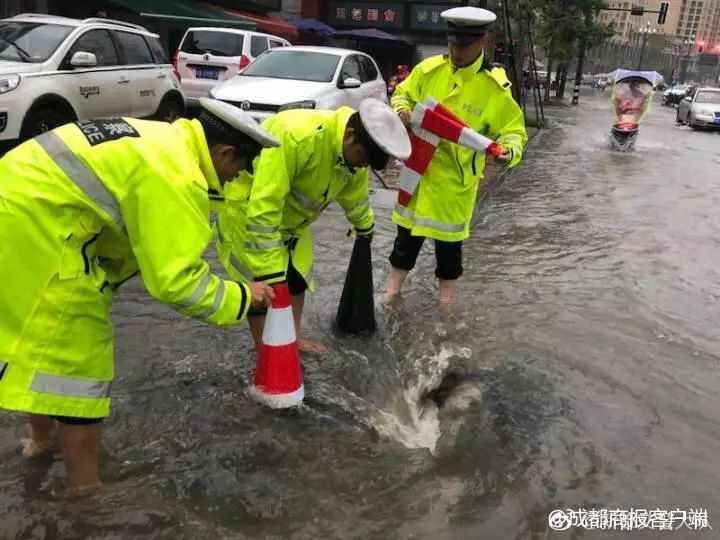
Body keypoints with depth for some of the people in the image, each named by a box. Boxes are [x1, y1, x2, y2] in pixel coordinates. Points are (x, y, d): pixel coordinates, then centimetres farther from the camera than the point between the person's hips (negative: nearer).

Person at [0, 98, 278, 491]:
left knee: (38, 339, 25)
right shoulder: (176, 178, -19)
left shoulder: (162, 140, 11)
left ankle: (43, 437, 47)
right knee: (78, 354, 0)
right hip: (32, 226, -10)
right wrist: (241, 297, -8)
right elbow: (175, 281, -20)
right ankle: (84, 489, 13)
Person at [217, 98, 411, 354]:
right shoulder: (296, 136, -40)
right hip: (249, 209, -8)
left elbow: (355, 198, 13)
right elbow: (263, 208, -40)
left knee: (298, 275, 13)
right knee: (260, 285, -7)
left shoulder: (354, 152, -11)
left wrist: (364, 227, 29)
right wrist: (269, 272, -38)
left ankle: (294, 337, 33)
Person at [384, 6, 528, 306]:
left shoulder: (494, 86, -12)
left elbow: (513, 129, -7)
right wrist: (403, 111, -12)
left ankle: (446, 300, 33)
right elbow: (402, 94, 12)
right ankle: (392, 292, 33)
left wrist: (509, 151, -29)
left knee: (449, 239, 12)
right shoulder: (428, 69, -5)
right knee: (407, 232, 15)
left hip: (456, 177, -2)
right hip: (418, 167, 3)